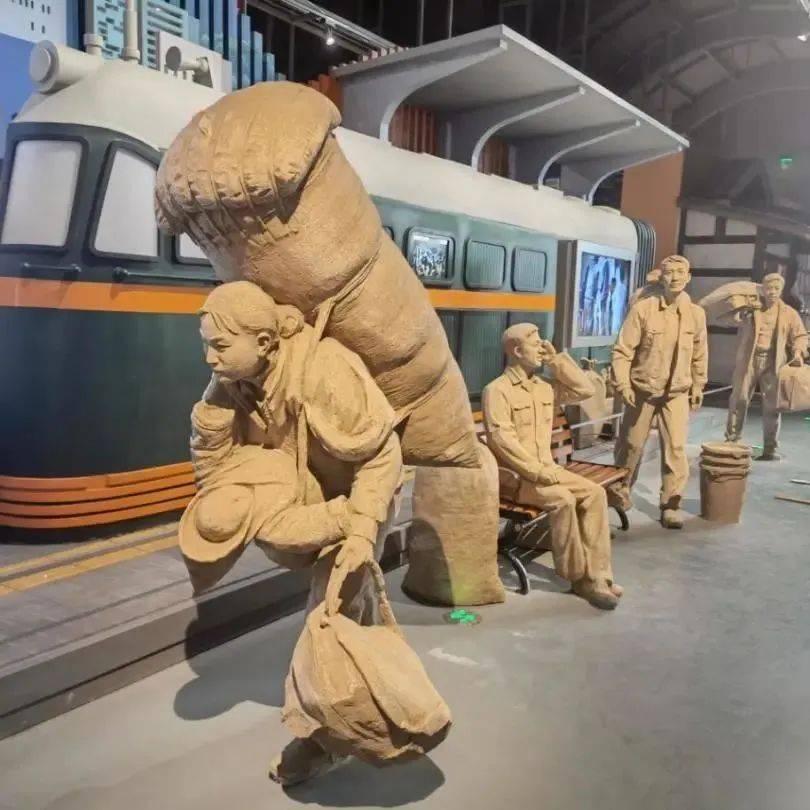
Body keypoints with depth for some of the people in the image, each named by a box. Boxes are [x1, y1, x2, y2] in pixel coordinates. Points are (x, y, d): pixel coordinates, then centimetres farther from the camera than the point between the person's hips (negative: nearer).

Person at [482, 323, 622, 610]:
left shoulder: (545, 387, 13)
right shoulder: (497, 390, -10)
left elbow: (585, 390, 11)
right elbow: (503, 440, -19)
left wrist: (556, 360, 5)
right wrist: (538, 471, -22)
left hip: (546, 470, 8)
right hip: (513, 475, -7)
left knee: (595, 493, -12)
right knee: (563, 500, -29)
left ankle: (596, 574, -10)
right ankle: (580, 577, -11)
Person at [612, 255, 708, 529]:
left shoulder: (696, 313, -1)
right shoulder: (642, 309, -13)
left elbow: (699, 355, 10)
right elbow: (622, 350, -13)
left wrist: (698, 386, 13)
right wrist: (623, 384, -18)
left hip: (677, 393, 2)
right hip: (642, 390, -2)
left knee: (676, 448, -4)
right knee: (631, 444, 10)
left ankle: (670, 505, 7)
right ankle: (620, 490, 33)